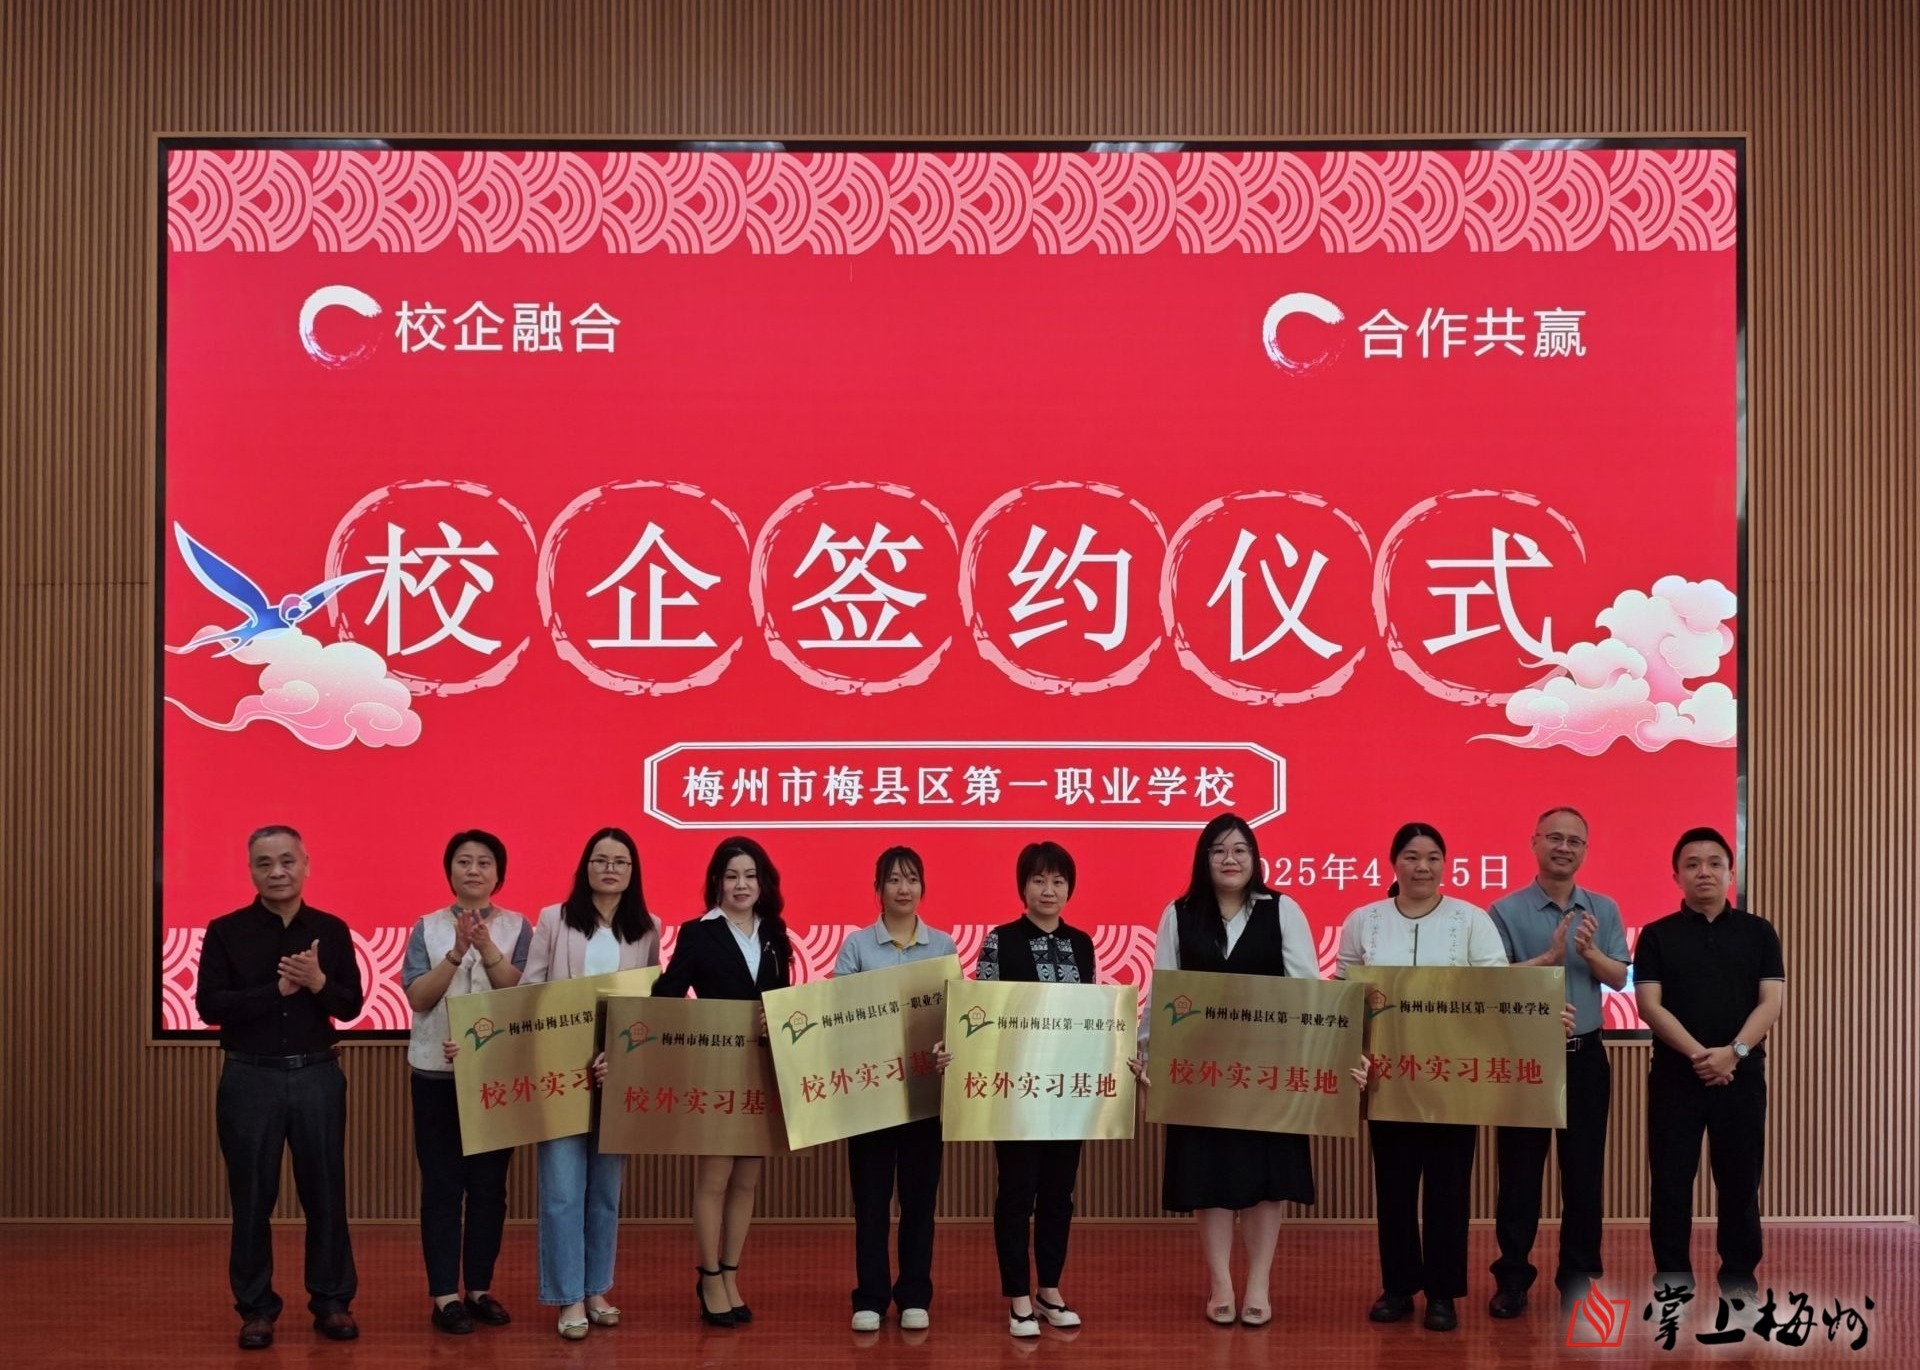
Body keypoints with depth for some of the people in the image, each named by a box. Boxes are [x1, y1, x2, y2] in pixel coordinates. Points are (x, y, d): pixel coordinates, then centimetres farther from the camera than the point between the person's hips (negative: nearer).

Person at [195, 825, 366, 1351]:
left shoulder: (331, 930, 4)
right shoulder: (225, 931, 0)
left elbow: (351, 1004, 3)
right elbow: (209, 1005, -9)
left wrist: (318, 982, -17)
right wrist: (277, 989, -17)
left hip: (318, 1074, 1)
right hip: (249, 1076, -1)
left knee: (326, 1190, 5)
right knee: (252, 1196, 4)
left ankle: (332, 1301, 16)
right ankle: (255, 1308, 15)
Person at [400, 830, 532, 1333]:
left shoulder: (517, 928, 3)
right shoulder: (427, 928, 3)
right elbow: (418, 997, -7)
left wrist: (487, 948, -21)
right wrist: (457, 952, -19)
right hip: (438, 1072, -1)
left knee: (489, 1183, 7)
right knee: (441, 1184, 1)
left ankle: (480, 1288, 17)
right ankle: (444, 1294, 6)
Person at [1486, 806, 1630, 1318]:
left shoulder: (1603, 910, 6)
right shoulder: (1507, 911, -4)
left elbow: (1619, 978, -2)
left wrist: (1590, 953, -22)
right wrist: (1549, 958, -22)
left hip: (1585, 1055, 3)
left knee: (1584, 1172, 8)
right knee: (1519, 1172, 3)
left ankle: (1578, 1276, 19)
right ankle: (1512, 1279, 11)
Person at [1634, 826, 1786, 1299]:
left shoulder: (1758, 932, 6)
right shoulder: (1657, 935, 4)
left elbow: (1771, 1002, -2)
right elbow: (1650, 1005, -4)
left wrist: (1733, 1052, -16)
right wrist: (1696, 1053, -17)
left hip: (1742, 1074, 1)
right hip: (1674, 1075, 0)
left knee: (1740, 1180, 5)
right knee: (1671, 1181, 2)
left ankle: (1739, 1276, 17)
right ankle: (1672, 1279, 11)